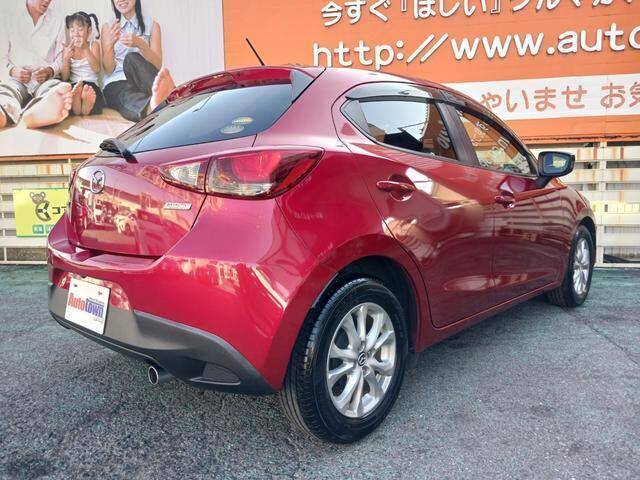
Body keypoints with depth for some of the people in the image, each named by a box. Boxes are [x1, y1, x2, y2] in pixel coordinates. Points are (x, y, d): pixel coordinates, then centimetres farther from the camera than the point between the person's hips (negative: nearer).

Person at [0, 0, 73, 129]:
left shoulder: (57, 22, 15)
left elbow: (61, 58, 13)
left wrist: (50, 71, -9)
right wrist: (12, 70, -11)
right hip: (16, 79, 1)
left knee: (61, 89, -38)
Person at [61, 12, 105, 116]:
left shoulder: (94, 45, 11)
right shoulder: (67, 48, 14)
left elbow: (97, 69, -7)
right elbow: (65, 78, 7)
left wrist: (85, 49, -18)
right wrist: (66, 58, -8)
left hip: (91, 84, -1)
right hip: (73, 85, 1)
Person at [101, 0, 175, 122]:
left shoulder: (152, 25, 11)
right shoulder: (108, 28, 14)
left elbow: (157, 65, -2)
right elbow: (108, 70, 4)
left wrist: (140, 44, -19)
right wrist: (110, 44, -13)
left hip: (144, 82, 0)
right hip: (116, 84, 0)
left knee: (132, 58, -32)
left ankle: (170, 98, -56)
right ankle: (153, 106, -72)